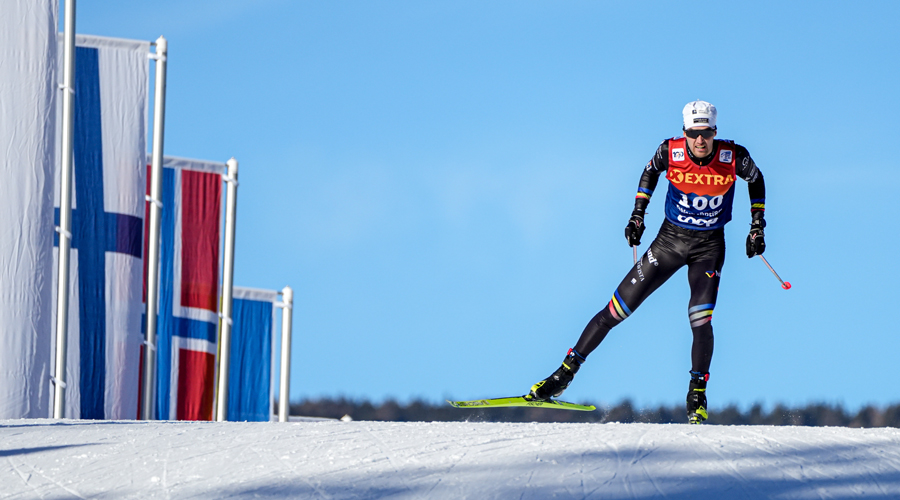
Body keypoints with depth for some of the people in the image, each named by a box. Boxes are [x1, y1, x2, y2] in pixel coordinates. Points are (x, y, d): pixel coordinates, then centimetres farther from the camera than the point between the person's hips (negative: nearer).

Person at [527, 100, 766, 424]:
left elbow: (756, 180, 4)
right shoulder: (670, 151, -17)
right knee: (618, 309, -2)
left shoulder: (733, 157, -18)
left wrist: (757, 227, 2)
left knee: (700, 319, -21)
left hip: (709, 247, -1)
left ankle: (697, 396, -5)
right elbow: (651, 171, 7)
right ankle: (566, 372, 6)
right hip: (670, 239, 1)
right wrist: (638, 214, 2)